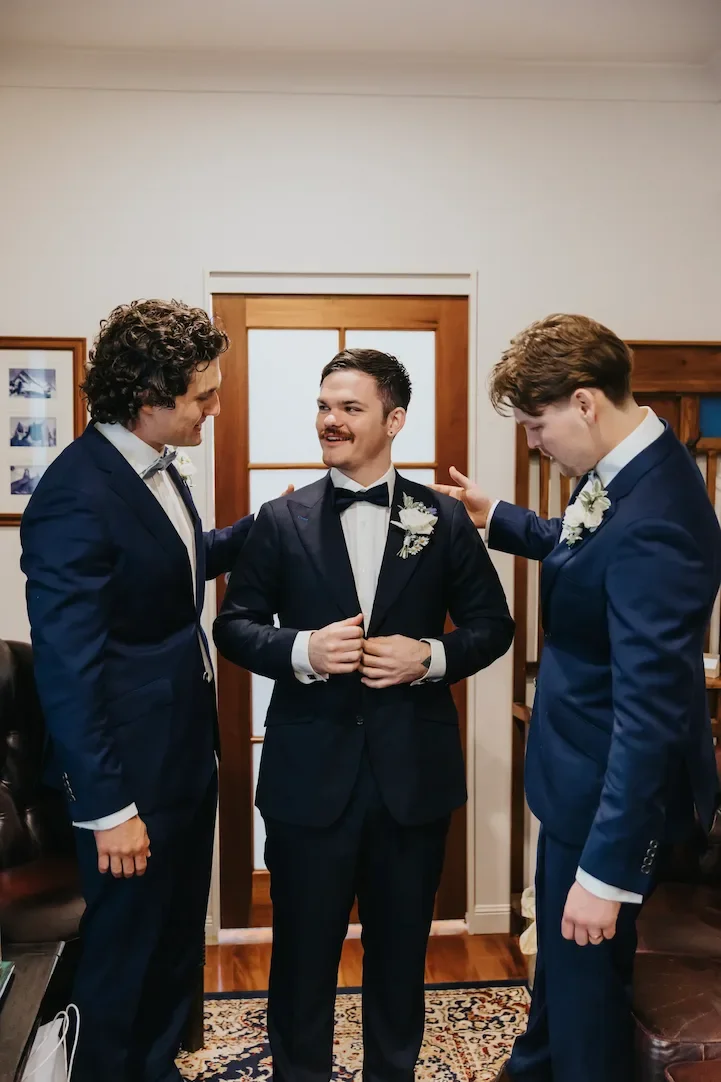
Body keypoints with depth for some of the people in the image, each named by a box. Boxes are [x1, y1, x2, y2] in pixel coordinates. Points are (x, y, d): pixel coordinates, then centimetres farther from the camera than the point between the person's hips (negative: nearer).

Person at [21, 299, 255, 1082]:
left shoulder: (153, 465, 3)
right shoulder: (76, 497, -24)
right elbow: (66, 668, -23)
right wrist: (108, 808, -19)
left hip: (185, 750, 9)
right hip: (130, 768, -9)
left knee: (178, 936, 24)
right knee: (122, 951, 13)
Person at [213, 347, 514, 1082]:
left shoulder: (444, 519, 0)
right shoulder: (280, 521, 0)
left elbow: (492, 625, 4)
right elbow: (234, 626, 1)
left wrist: (432, 656, -15)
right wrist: (301, 649, -17)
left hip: (414, 769, 1)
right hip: (310, 771, 0)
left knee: (401, 948, 18)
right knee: (303, 947, 14)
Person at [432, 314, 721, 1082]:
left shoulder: (652, 524, -33)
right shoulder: (619, 472, -4)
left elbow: (651, 710, -32)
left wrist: (606, 870, -27)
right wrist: (496, 520, 15)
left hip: (613, 788, -10)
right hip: (579, 767, 10)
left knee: (585, 973, 12)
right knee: (558, 947, 30)